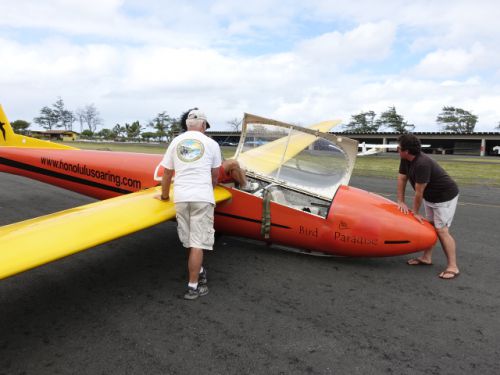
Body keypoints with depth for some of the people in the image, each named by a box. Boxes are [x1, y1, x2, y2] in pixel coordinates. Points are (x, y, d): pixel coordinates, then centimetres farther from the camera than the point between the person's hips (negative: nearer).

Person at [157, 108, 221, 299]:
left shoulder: (175, 142, 12)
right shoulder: (211, 144, 6)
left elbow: (167, 174, 14)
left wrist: (164, 195, 30)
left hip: (181, 197, 3)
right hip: (202, 197, -3)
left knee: (191, 241, 17)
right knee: (198, 243, 0)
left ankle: (199, 272, 32)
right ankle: (193, 287, 4)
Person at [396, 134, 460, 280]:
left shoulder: (422, 164, -34)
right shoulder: (405, 160, -6)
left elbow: (419, 192, -27)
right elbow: (401, 179, -2)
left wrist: (415, 212, -17)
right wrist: (401, 201, -6)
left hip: (445, 197, -9)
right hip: (430, 196, 9)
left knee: (441, 230, -13)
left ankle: (453, 267, -9)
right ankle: (426, 257, 22)